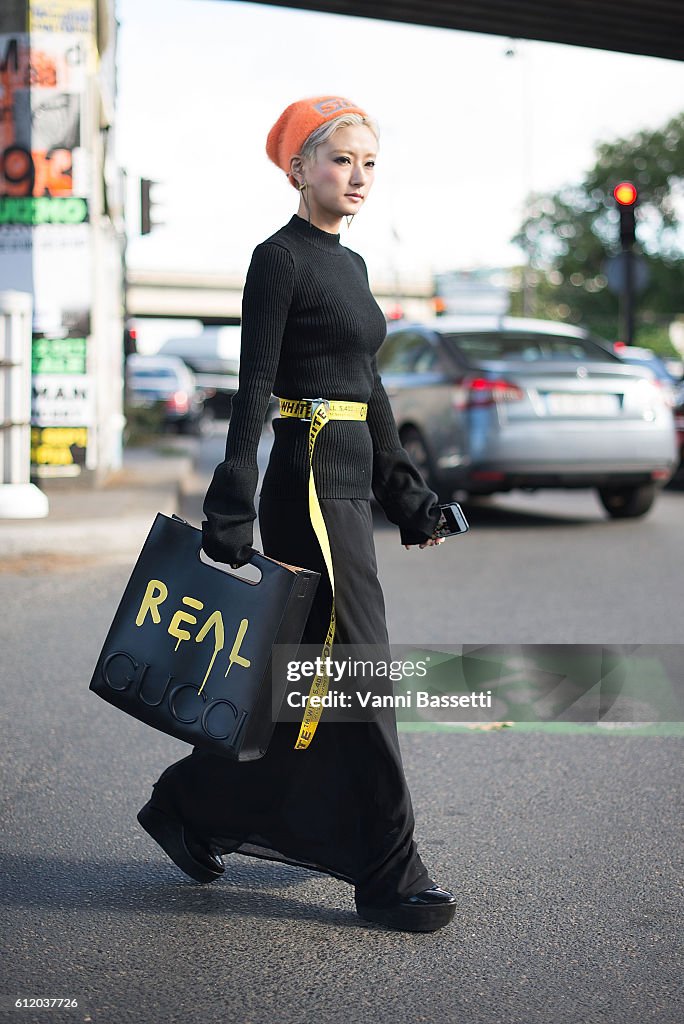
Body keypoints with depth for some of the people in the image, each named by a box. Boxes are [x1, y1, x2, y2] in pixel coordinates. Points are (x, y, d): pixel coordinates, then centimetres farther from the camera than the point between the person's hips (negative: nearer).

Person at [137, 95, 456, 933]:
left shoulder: (349, 264, 17)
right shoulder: (279, 258, -8)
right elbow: (253, 388, -14)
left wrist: (405, 490, 20)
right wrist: (233, 509, -19)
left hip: (348, 482, 9)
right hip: (307, 479, -9)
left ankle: (191, 804, 27)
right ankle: (387, 876, 4)